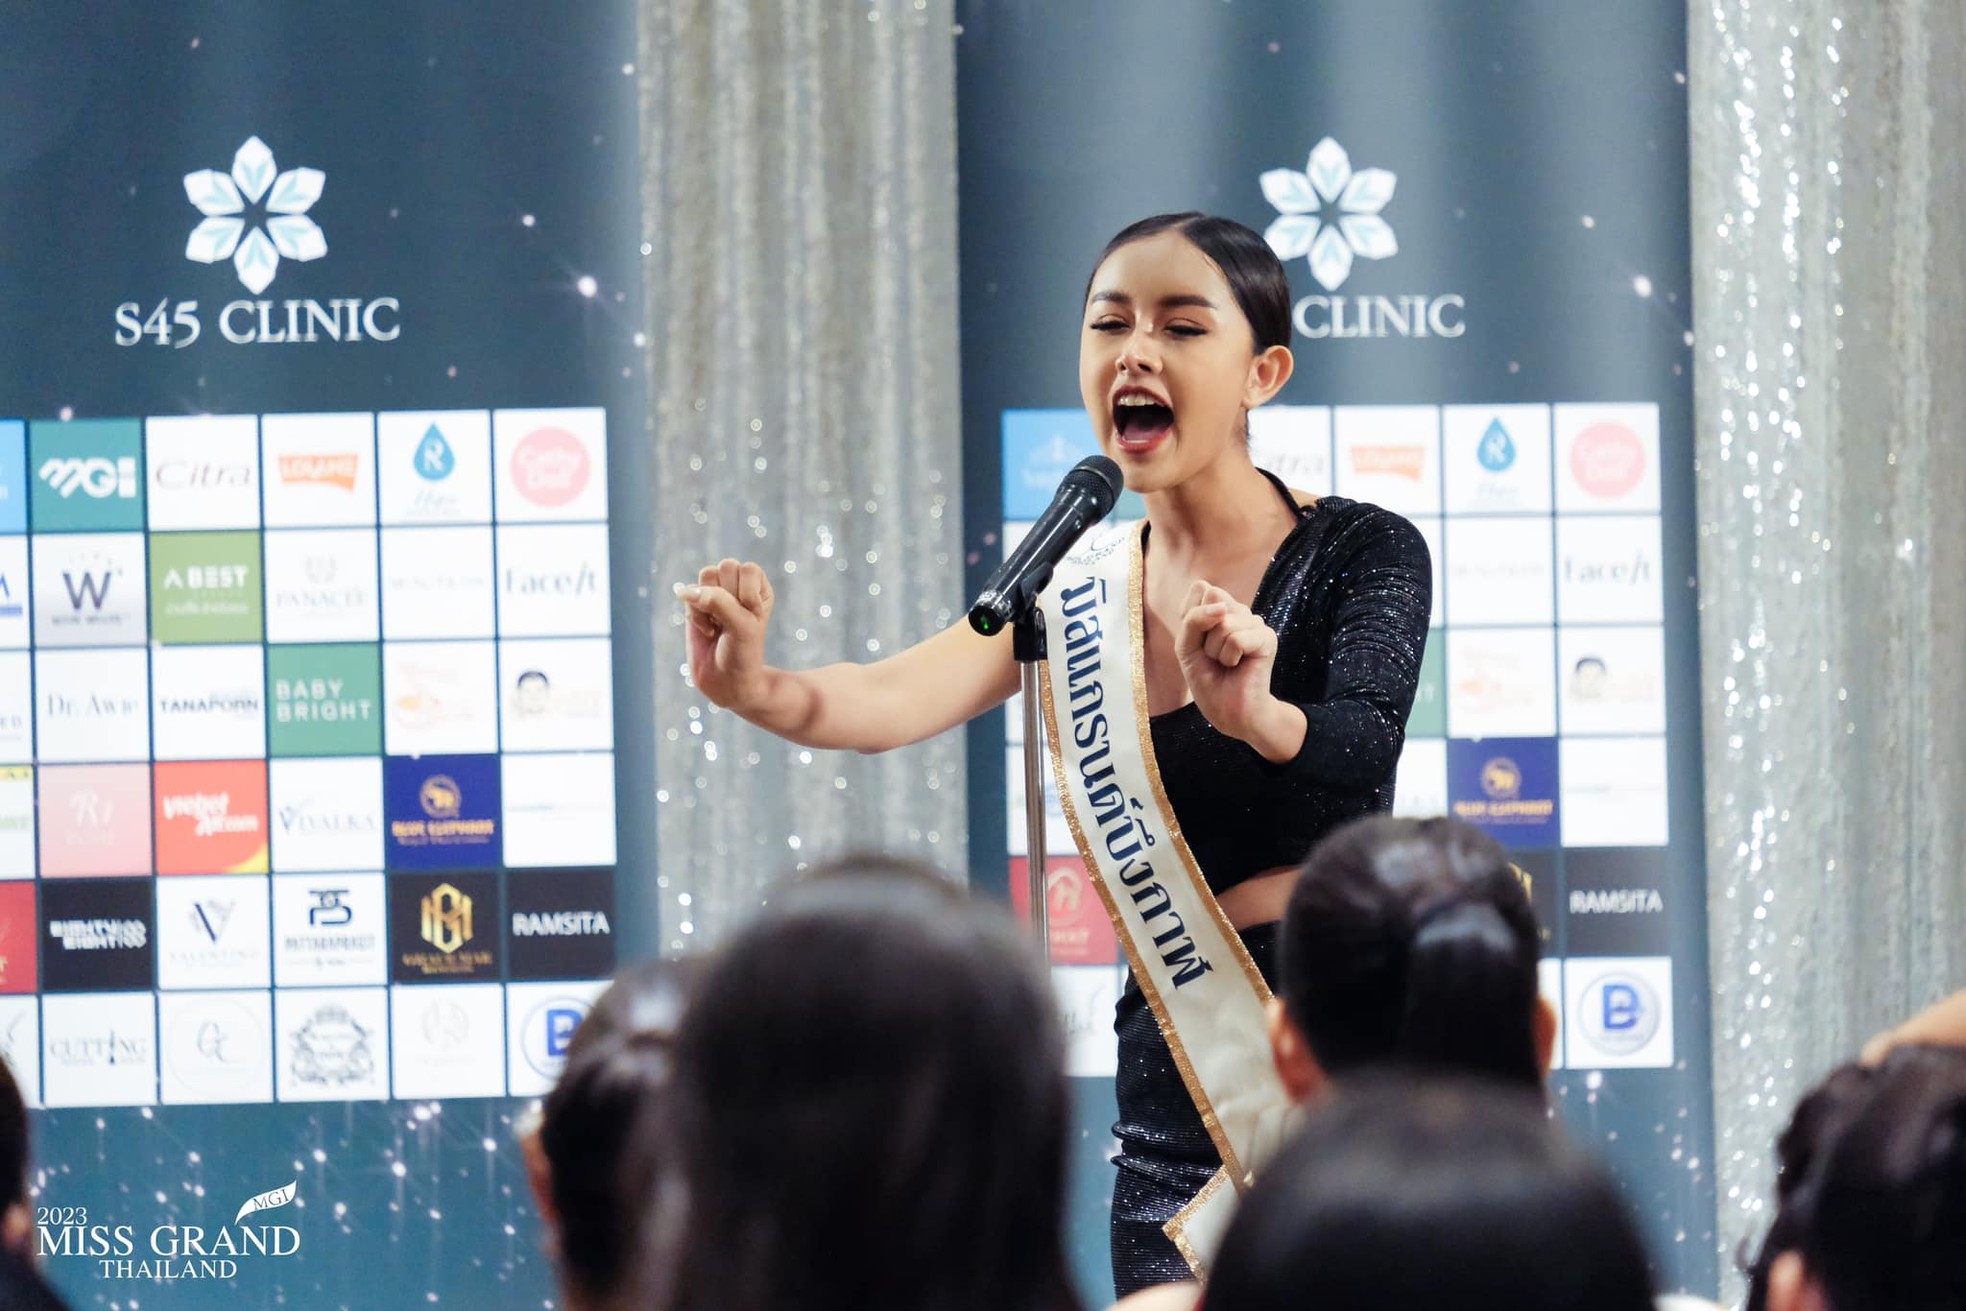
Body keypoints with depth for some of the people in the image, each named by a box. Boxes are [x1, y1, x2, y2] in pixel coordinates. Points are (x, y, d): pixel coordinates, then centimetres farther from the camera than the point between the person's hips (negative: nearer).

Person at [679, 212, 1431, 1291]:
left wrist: (1256, 715, -45)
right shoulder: (1074, 597, 7)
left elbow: (1364, 741, -22)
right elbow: (899, 698, -10)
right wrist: (756, 690, -32)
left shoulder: (1361, 552, -4)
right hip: (1180, 1079, 4)